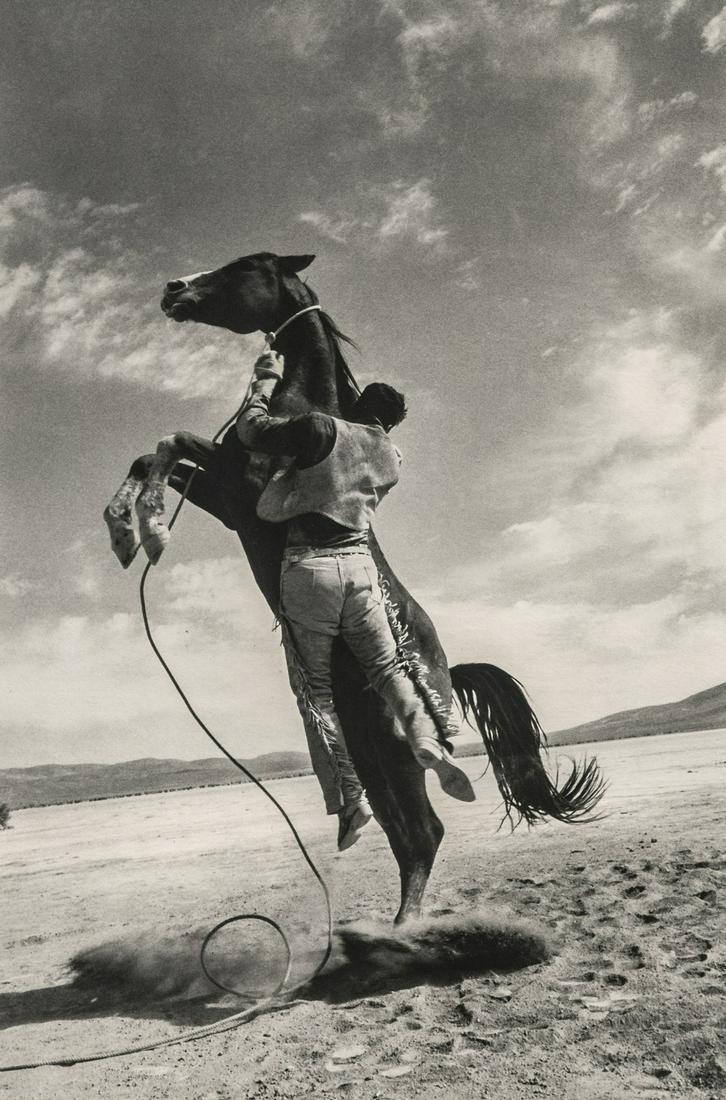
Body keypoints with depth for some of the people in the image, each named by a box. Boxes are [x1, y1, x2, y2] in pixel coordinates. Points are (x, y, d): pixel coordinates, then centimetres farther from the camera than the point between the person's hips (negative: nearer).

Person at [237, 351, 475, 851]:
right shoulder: (392, 458, 15)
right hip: (360, 566, 4)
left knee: (315, 689, 5)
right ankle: (428, 740, -8)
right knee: (387, 667, 18)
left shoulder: (323, 429, -3)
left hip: (307, 567, -4)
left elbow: (250, 429, 3)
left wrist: (267, 378, 18)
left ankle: (351, 800, 4)